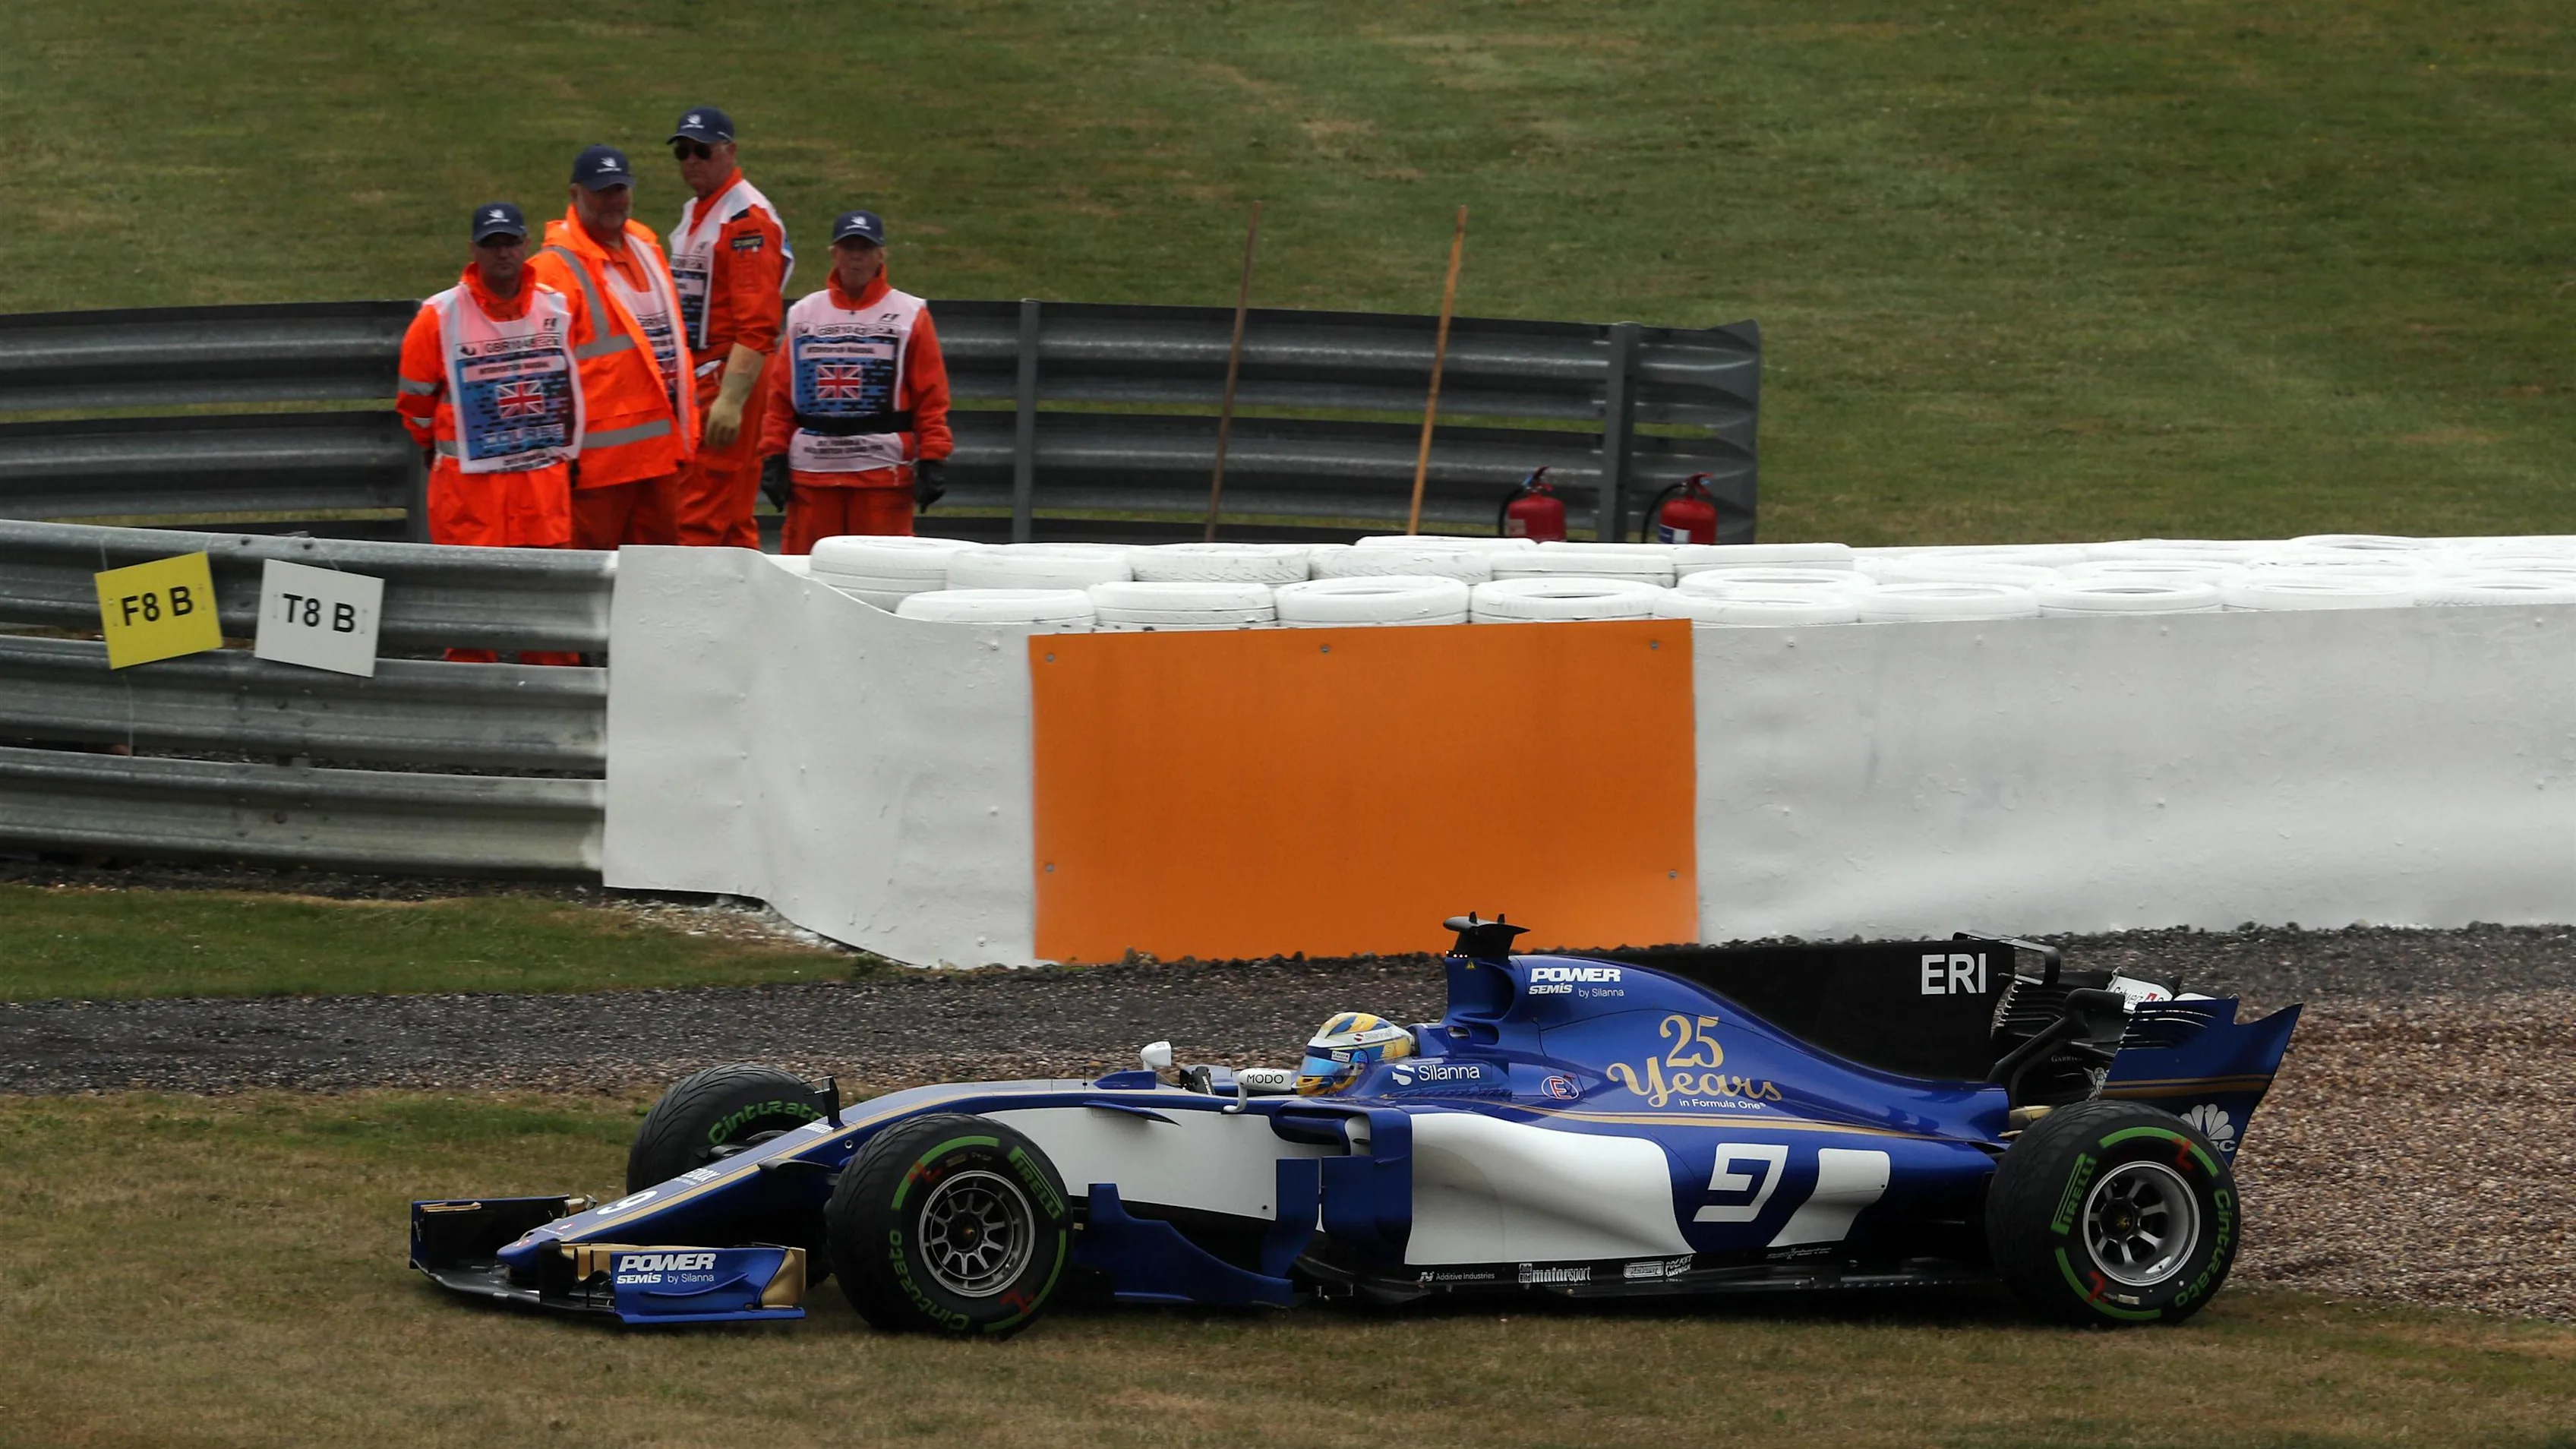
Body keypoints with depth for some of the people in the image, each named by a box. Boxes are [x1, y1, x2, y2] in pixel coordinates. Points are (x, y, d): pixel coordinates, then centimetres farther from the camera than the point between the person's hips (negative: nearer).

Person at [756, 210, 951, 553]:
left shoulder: (909, 315, 5)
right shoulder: (804, 314, 13)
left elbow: (931, 397, 1)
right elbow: (781, 398, 11)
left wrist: (933, 461, -7)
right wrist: (774, 457, 3)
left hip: (882, 469, -3)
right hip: (811, 469, 3)